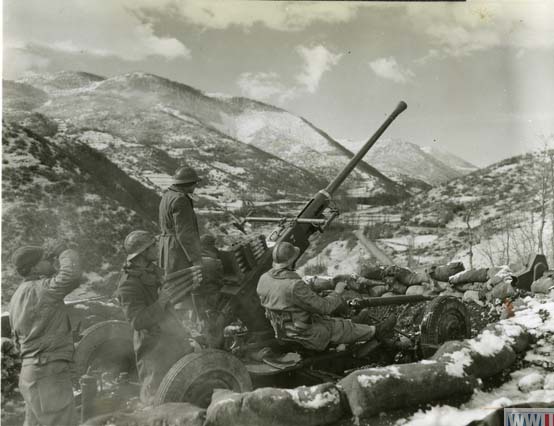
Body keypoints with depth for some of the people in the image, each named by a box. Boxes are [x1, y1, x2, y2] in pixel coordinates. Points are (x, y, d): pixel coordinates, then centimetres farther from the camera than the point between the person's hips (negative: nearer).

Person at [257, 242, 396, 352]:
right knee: (345, 328, 15)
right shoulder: (295, 286, -35)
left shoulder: (263, 280, -12)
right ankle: (375, 331, 39)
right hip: (307, 336, -7)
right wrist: (337, 292, -5)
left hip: (282, 331, 7)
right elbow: (324, 307, -24)